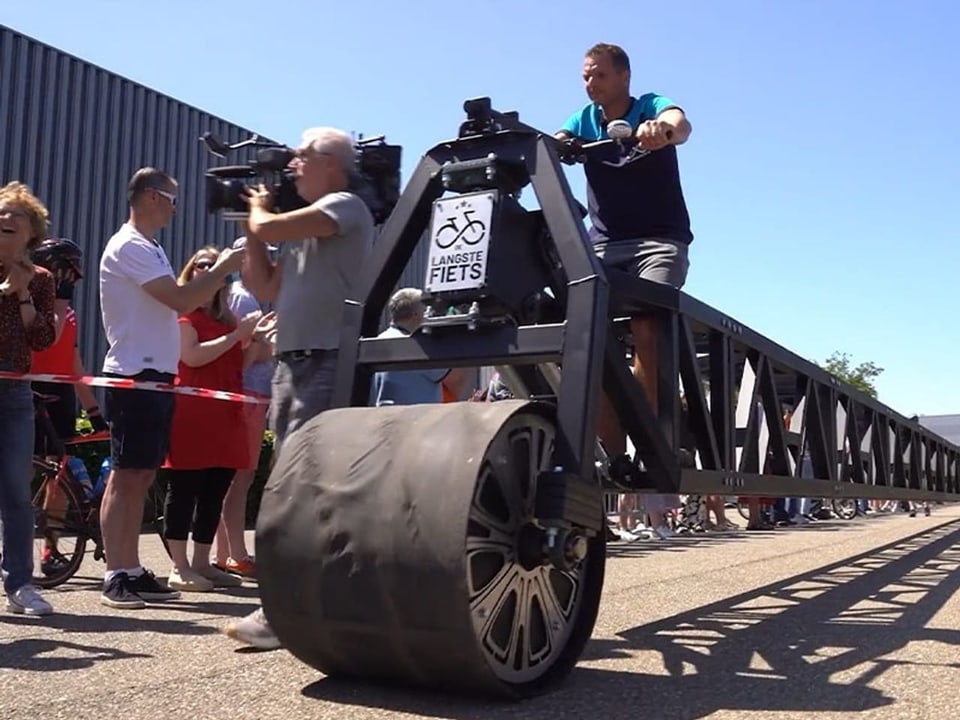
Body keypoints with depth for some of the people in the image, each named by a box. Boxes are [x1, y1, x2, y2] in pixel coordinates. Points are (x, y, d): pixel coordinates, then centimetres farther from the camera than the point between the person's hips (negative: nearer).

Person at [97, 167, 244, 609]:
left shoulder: (147, 248, 21)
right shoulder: (129, 246, -10)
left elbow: (177, 302, 17)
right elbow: (181, 301, -18)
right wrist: (224, 268, -8)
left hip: (155, 375, 10)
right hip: (134, 376, -10)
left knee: (142, 476, 10)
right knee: (126, 476, -8)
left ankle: (133, 571, 16)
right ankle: (115, 576, -3)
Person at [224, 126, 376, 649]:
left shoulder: (346, 205, -3)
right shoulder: (300, 227, 23)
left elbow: (269, 228, -14)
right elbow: (264, 288, 21)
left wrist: (257, 209, 10)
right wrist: (252, 222, 19)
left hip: (326, 365, -9)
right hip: (289, 364, 9)